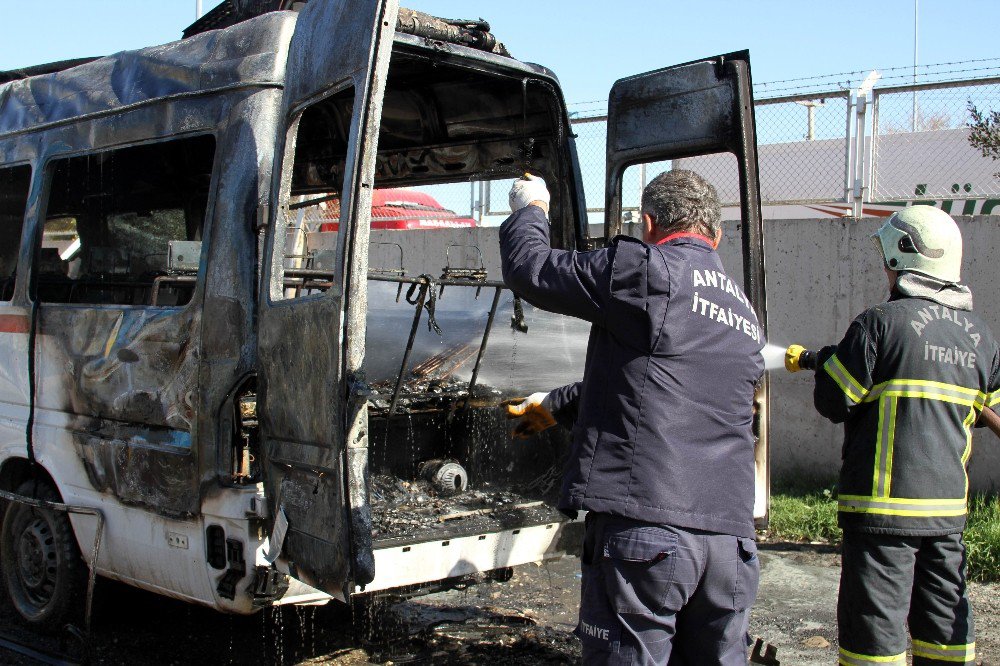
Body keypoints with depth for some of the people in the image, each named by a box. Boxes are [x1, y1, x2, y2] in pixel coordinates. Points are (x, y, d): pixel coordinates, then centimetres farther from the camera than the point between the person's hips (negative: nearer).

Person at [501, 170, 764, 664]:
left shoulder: (645, 269, -5)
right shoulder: (743, 311, 22)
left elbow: (529, 270, 2)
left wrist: (529, 210, 23)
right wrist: (558, 405, 41)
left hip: (644, 526, -7)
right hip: (730, 534, 8)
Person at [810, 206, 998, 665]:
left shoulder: (881, 322, -13)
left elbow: (833, 403, -10)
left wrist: (827, 362, 9)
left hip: (884, 507, -6)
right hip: (948, 507, 7)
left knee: (874, 628, 0)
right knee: (944, 627, 16)